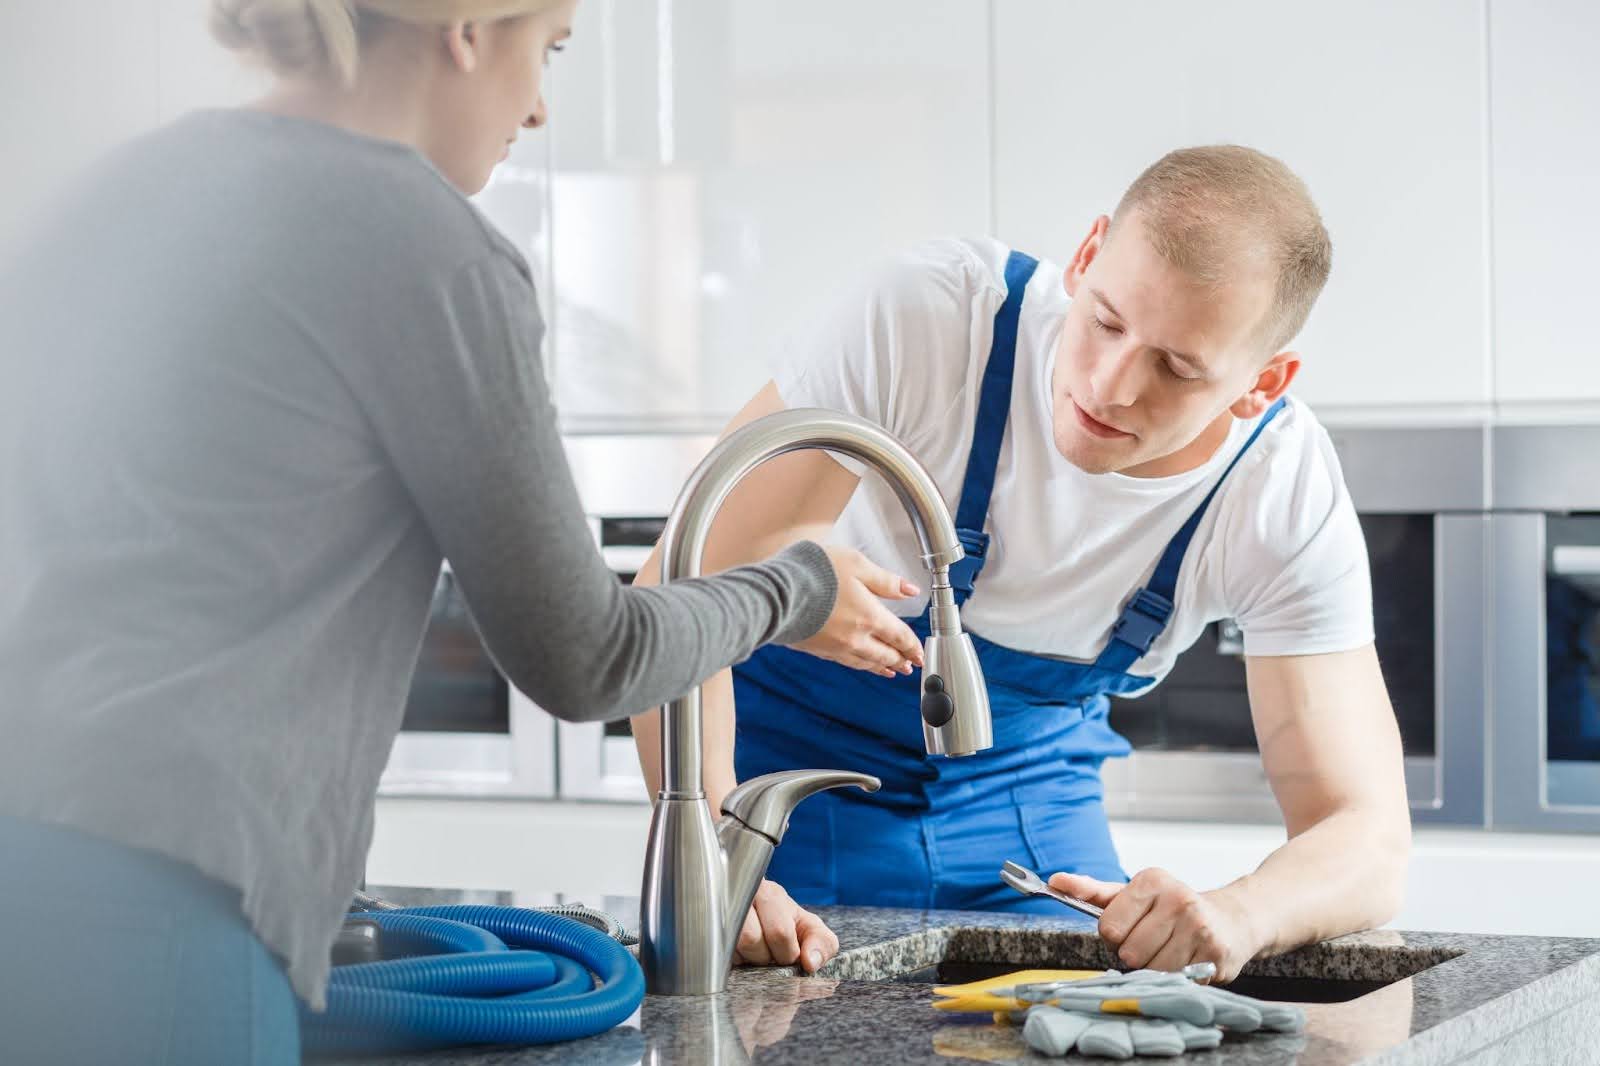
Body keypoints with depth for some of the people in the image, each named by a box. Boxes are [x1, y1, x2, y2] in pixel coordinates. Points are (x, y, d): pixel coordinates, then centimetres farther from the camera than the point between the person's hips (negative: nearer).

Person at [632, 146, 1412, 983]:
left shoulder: (1291, 501, -23)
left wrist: (1238, 912, -47)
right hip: (794, 750, -2)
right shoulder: (924, 319, -31)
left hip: (1027, 798, 2)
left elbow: (1367, 838, -23)